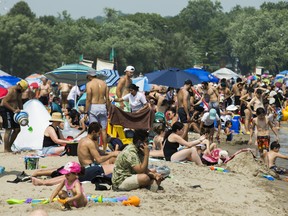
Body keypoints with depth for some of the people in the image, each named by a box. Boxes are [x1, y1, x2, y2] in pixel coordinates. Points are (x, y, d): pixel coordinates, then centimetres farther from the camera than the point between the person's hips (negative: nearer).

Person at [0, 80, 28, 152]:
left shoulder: (19, 92, 11)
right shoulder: (11, 91, -19)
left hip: (12, 111, 10)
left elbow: (19, 102, 23)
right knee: (8, 130, -12)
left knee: (17, 129, 9)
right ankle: (6, 149, -8)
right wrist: (14, 110, -30)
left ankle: (9, 147, 17)